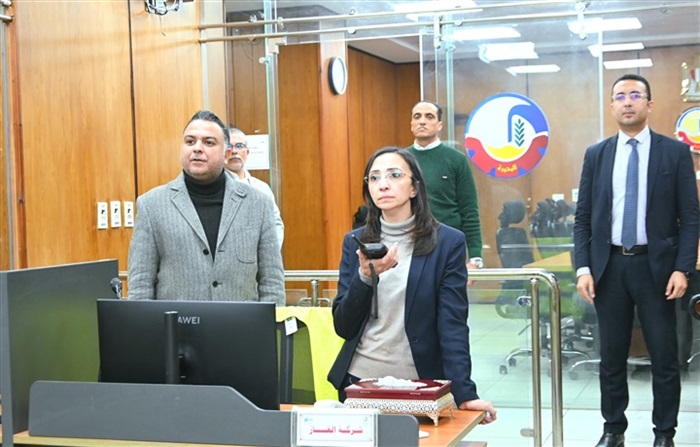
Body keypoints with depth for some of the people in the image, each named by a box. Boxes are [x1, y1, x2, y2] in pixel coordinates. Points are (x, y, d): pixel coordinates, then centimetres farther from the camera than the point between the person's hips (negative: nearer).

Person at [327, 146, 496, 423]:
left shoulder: (448, 242, -5)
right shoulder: (355, 242, 4)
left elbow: (452, 325, -10)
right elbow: (342, 326, 0)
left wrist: (465, 393, -21)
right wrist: (365, 276, -16)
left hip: (420, 382, -3)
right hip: (359, 379, 3)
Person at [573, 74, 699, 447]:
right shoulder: (596, 155, 7)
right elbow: (583, 217, 6)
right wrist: (583, 268, -3)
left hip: (655, 266, -2)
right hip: (609, 266, 2)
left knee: (664, 357, 4)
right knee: (611, 356, 10)